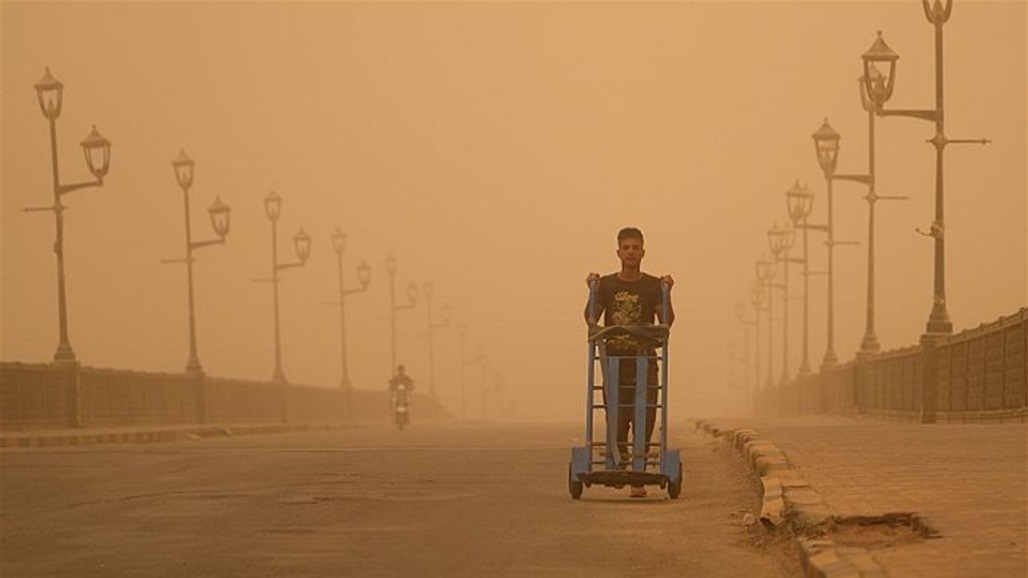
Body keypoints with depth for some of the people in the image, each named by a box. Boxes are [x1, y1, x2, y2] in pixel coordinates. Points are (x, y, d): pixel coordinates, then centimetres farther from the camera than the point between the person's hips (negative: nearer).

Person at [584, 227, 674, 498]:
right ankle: (619, 460, 21)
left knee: (644, 417, -9)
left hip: (644, 359, -1)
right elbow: (591, 319, 4)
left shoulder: (653, 286, 5)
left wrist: (667, 293, -9)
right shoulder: (606, 285, 8)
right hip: (615, 358, 1)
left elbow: (666, 321, 1)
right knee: (616, 417, -3)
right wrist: (592, 291, -6)